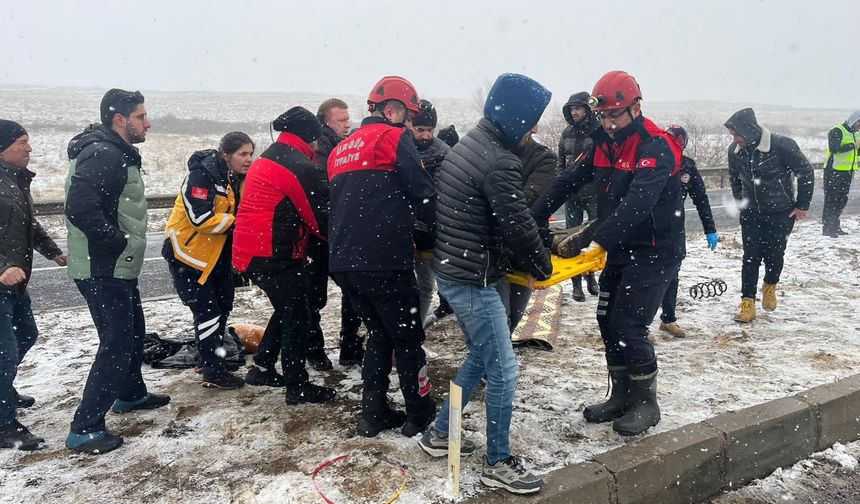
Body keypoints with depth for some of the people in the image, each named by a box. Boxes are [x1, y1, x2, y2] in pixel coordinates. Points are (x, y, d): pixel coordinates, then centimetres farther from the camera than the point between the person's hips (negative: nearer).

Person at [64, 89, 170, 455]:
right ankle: (84, 429, 2)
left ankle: (130, 394, 42)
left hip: (116, 268, 11)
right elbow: (80, 207, -31)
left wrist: (120, 243, 12)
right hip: (103, 271, -11)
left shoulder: (117, 154, 13)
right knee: (117, 345, -7)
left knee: (133, 332, 23)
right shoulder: (102, 154, -20)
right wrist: (116, 242, -22)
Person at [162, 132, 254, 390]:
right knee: (207, 310, -6)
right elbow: (201, 217, -30)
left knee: (222, 307, 14)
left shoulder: (238, 178, 2)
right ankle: (213, 373, 3)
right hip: (188, 251, -8)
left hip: (218, 252, 8)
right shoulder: (202, 176, -23)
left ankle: (211, 358, 31)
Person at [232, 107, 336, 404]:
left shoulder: (265, 160, 15)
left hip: (251, 253, 10)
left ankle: (262, 368, 30)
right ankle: (297, 387, 9)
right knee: (297, 318, 1)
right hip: (276, 255, -9)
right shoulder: (301, 167, -16)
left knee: (286, 310, 23)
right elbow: (322, 216, -15)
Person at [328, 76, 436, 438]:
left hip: (343, 261, 7)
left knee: (379, 334, 20)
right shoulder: (393, 138, -3)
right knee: (407, 338, 8)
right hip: (384, 261, -7)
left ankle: (373, 414, 22)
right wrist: (428, 236, 9)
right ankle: (420, 415, 18)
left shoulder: (341, 150, 20)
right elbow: (424, 194, -9)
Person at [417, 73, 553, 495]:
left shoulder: (468, 145, 10)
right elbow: (518, 226, -18)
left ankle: (440, 434, 34)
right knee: (502, 371, 2)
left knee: (481, 356, 24)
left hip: (452, 270, 10)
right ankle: (498, 464, 16)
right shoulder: (499, 163, -22)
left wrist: (517, 259, 14)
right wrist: (542, 266, 0)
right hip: (473, 281, -10)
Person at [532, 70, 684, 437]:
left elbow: (637, 203, -33)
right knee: (607, 321, 9)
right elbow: (568, 182, 5)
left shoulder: (655, 147, -20)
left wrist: (600, 241, -41)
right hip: (620, 250, 8)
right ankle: (621, 397, 24)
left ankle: (646, 404, 11)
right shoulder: (604, 143, 5)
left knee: (629, 326, -8)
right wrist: (533, 220, -2)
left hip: (654, 252, -8)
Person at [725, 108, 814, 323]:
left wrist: (802, 205, -6)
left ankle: (770, 287, 35)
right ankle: (748, 303, 4)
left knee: (774, 255, 5)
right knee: (750, 257, -1)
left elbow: (806, 173, -10)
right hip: (750, 214, 3)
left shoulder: (782, 145, -23)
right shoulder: (735, 150, -9)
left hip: (781, 213, -3)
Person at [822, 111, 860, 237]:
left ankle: (835, 226, 20)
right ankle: (827, 228, -4)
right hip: (834, 171, -8)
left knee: (843, 200, 11)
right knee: (831, 199, -6)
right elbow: (834, 149, -25)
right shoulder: (837, 132, -11)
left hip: (848, 171, 8)